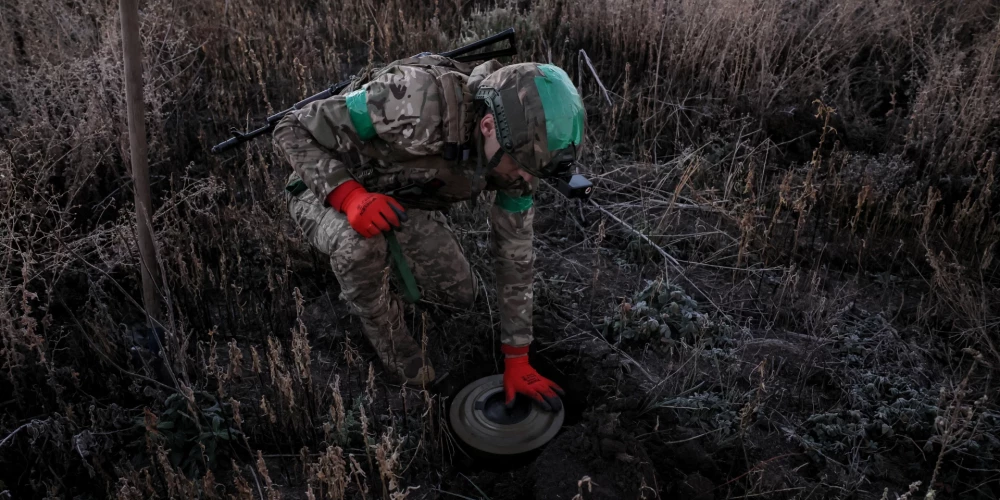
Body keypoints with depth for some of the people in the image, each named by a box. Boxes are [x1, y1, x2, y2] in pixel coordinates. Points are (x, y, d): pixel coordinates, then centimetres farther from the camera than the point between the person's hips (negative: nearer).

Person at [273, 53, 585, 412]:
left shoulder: (516, 147, -22)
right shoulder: (414, 102, -42)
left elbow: (515, 255, -12)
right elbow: (293, 129, -31)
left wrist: (516, 361, -10)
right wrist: (350, 195, -48)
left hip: (402, 198, 5)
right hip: (330, 188, -4)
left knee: (460, 293, 4)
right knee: (360, 245, -38)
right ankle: (398, 354, -9)